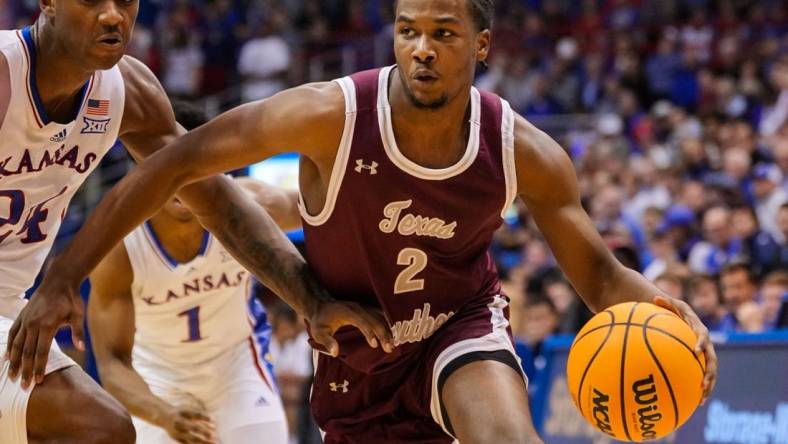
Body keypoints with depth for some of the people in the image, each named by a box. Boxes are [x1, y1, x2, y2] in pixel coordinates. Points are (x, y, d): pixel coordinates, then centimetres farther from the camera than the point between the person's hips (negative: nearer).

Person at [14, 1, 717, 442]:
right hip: (355, 362, 1)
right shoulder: (333, 117, -25)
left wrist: (666, 311, -32)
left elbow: (598, 273, -8)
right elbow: (178, 162, -20)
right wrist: (65, 276, -22)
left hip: (460, 330, -1)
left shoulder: (525, 154, -18)